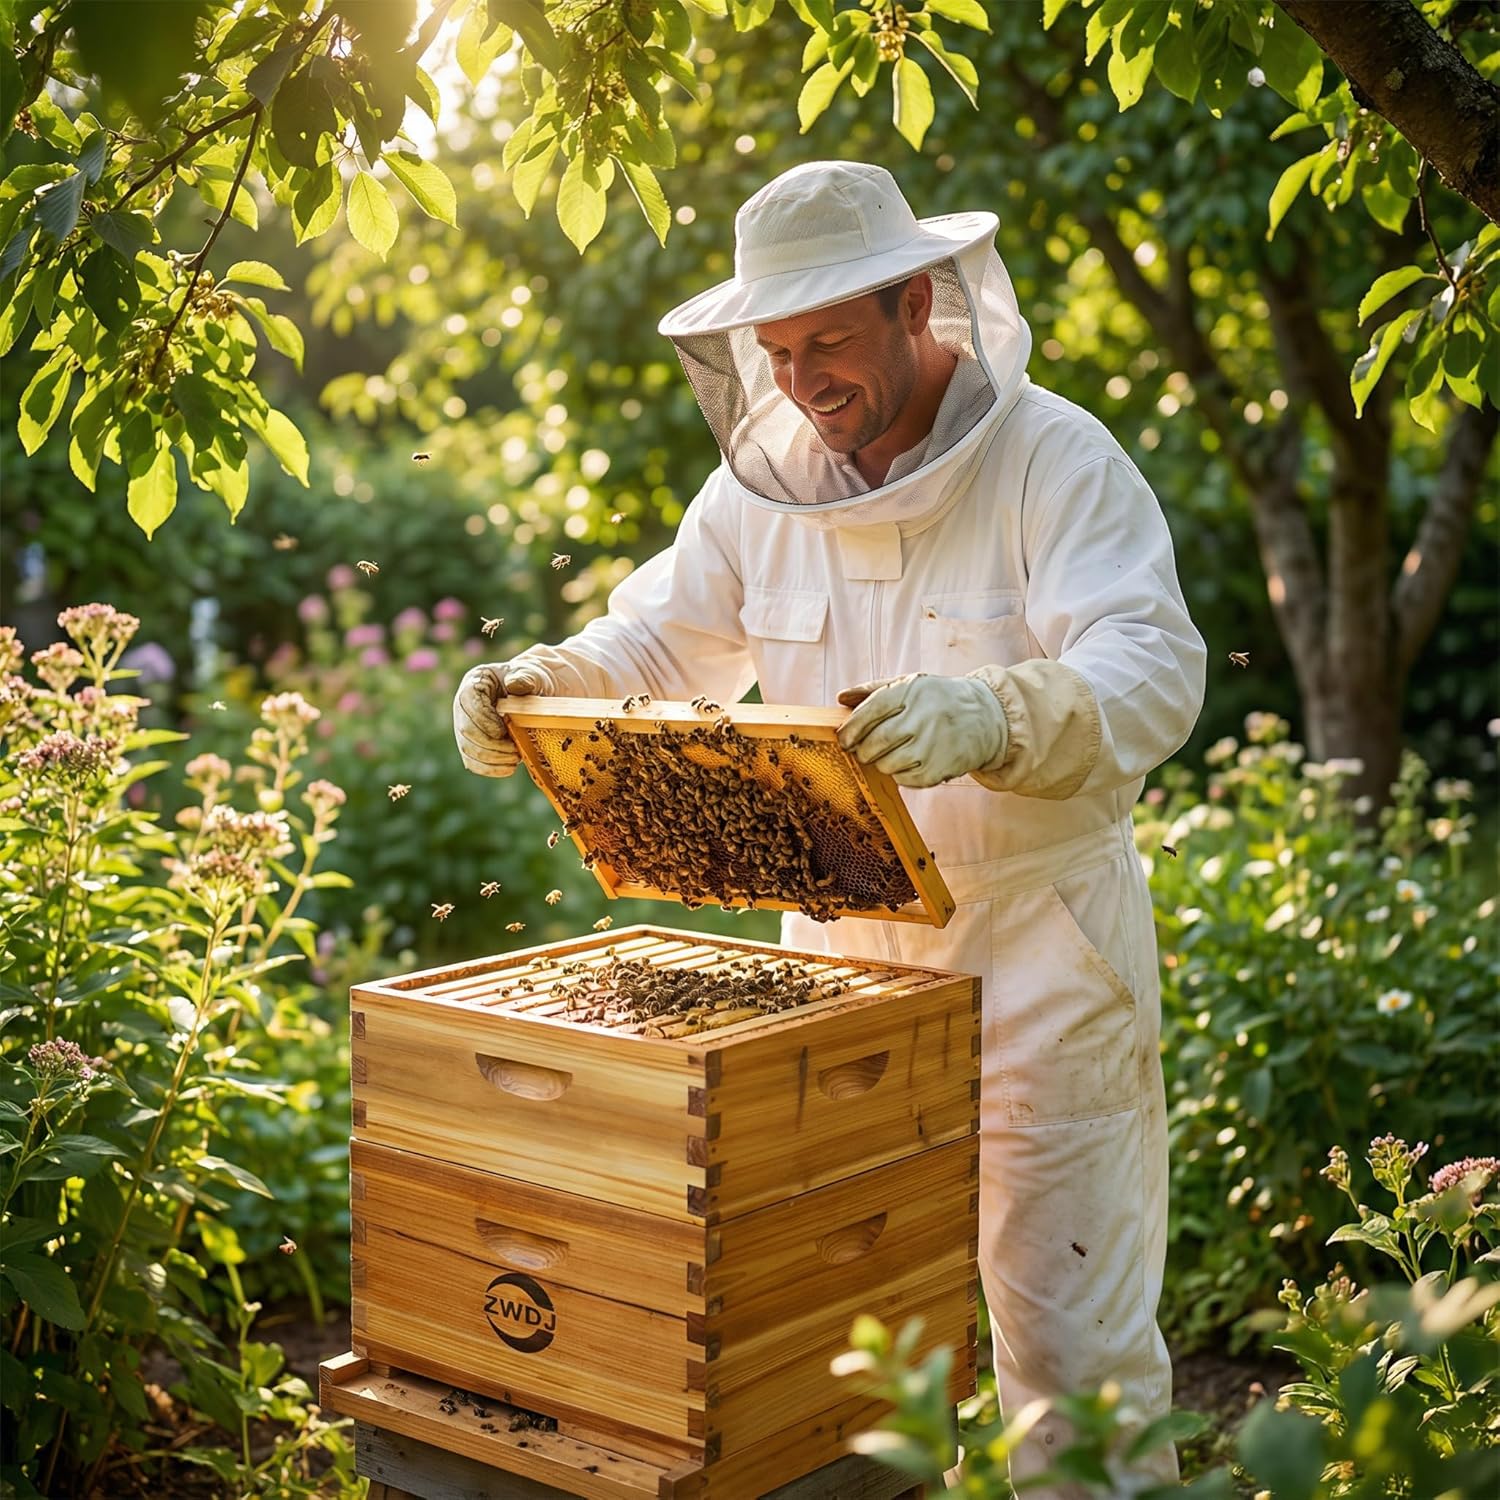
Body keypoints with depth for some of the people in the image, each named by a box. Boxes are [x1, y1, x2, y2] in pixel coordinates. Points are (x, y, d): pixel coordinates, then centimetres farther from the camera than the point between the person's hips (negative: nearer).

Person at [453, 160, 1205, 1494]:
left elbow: (1153, 670, -24)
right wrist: (535, 685, -12)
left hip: (1038, 945, -5)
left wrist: (984, 716, -43)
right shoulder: (765, 484, 4)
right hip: (838, 942, 5)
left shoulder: (1054, 459, -13)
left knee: (1070, 1322, 5)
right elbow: (653, 644, 9)